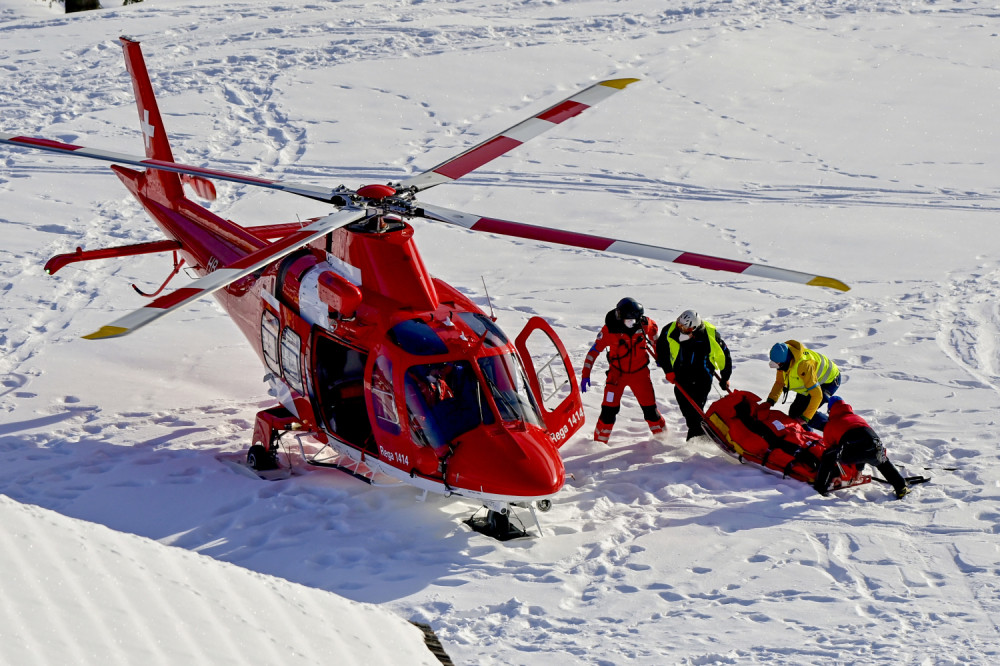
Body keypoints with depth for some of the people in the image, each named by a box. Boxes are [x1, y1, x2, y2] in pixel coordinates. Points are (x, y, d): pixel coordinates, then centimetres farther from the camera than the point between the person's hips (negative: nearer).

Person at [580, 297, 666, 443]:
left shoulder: (644, 324, -13)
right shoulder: (610, 329, -21)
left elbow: (653, 329, 12)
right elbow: (594, 350, -15)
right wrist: (585, 375, -18)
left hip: (640, 372, 2)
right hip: (617, 373, -2)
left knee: (650, 408, 5)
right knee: (609, 409, -9)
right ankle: (599, 442, 6)